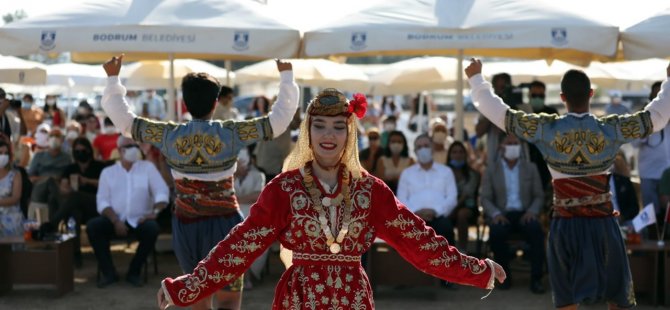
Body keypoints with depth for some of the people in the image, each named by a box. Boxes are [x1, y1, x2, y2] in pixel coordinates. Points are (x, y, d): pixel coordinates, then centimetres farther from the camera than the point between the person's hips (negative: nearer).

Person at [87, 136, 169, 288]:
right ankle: (108, 272, -14)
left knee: (152, 228, -33)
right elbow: (102, 201, 1)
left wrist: (155, 211, -19)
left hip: (139, 220, -1)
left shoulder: (147, 167, 10)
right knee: (92, 226, -26)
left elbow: (162, 191, 0)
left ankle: (134, 271, -13)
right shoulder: (108, 172, 11)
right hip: (115, 220, 1)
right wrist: (116, 221, -15)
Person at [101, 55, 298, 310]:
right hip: (224, 222, -3)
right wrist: (286, 77, 4)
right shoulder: (231, 133, -10)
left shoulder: (169, 135, -5)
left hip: (185, 225, 3)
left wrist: (113, 78, 12)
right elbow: (280, 117, -6)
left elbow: (123, 118, 4)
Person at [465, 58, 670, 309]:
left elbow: (495, 110, -4)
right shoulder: (611, 129, -6)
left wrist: (476, 78, 9)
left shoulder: (546, 129, -8)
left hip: (565, 225, 0)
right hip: (602, 224, 0)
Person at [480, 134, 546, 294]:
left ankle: (536, 278, -26)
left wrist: (532, 211, -12)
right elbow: (485, 198, 3)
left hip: (525, 213, 1)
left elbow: (539, 196, 9)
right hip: (503, 214, -1)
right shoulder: (491, 171, 10)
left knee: (536, 230, -34)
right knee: (496, 232, -35)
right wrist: (495, 214, -16)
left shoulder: (530, 168, 13)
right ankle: (505, 274, -13)